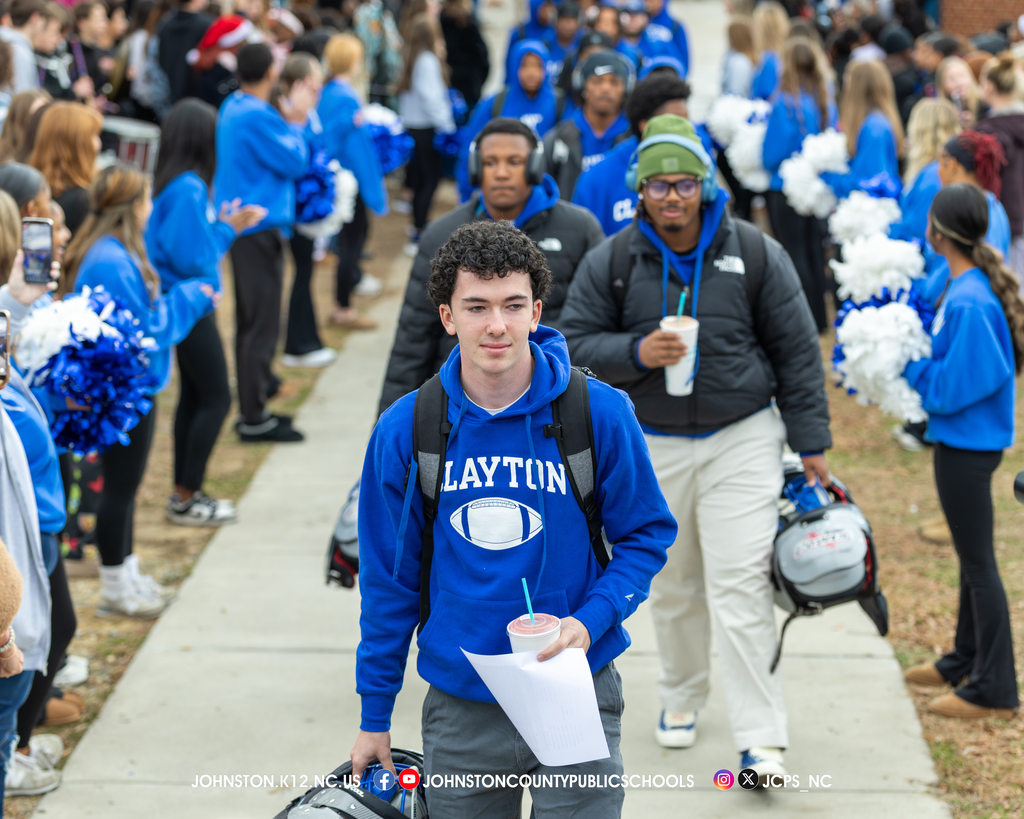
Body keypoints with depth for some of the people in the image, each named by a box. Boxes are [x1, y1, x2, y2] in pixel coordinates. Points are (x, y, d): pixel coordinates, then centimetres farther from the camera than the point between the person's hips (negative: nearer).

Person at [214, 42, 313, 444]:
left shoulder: (233, 107, 9)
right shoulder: (256, 117, -21)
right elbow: (294, 161, -17)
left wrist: (289, 119, 9)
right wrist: (295, 121, -4)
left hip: (240, 225, 10)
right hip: (259, 229, -10)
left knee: (250, 320, 18)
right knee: (261, 324, -5)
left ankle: (251, 407, 27)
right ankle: (254, 418, -1)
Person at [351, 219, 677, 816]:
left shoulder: (601, 414, -8)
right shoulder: (404, 432, -4)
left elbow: (647, 536, 2)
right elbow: (390, 578, 5)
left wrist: (591, 620, -15)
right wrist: (375, 714, 8)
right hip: (460, 707, 1)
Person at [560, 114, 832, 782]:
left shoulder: (756, 254, -3)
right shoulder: (611, 262, -1)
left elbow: (796, 350, 1)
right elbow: (574, 344, 0)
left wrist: (811, 442, 0)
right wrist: (636, 353, -19)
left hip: (743, 439, -2)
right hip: (653, 445, 2)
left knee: (741, 588, -10)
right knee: (673, 586, 14)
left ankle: (762, 743, -11)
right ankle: (682, 696, 38)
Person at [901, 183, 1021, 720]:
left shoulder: (968, 302, -25)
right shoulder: (968, 285, 4)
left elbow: (950, 387, -23)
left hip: (966, 446, -10)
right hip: (965, 439, 10)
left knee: (978, 563, -1)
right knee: (972, 558, 21)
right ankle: (967, 661, 36)